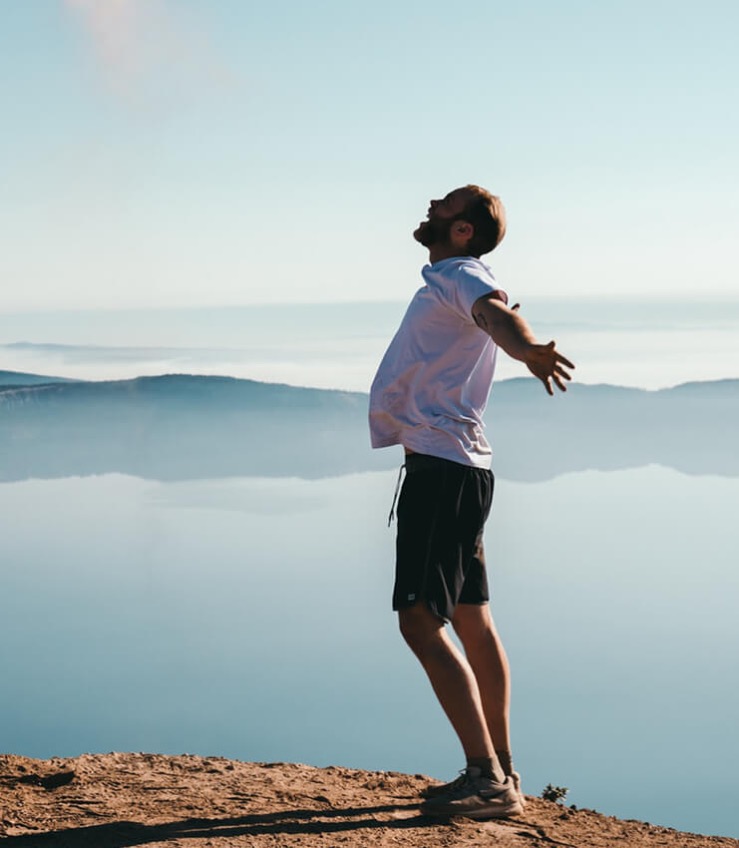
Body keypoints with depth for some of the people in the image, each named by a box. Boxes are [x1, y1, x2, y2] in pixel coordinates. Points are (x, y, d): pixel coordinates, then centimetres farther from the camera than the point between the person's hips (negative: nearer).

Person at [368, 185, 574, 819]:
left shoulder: (464, 277, -11)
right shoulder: (445, 282, 19)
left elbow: (496, 313, -36)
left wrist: (527, 347, -57)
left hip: (444, 469, -11)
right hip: (451, 467, 11)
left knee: (421, 621, -14)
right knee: (472, 622, 14)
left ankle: (488, 778, -14)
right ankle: (500, 773, 23)